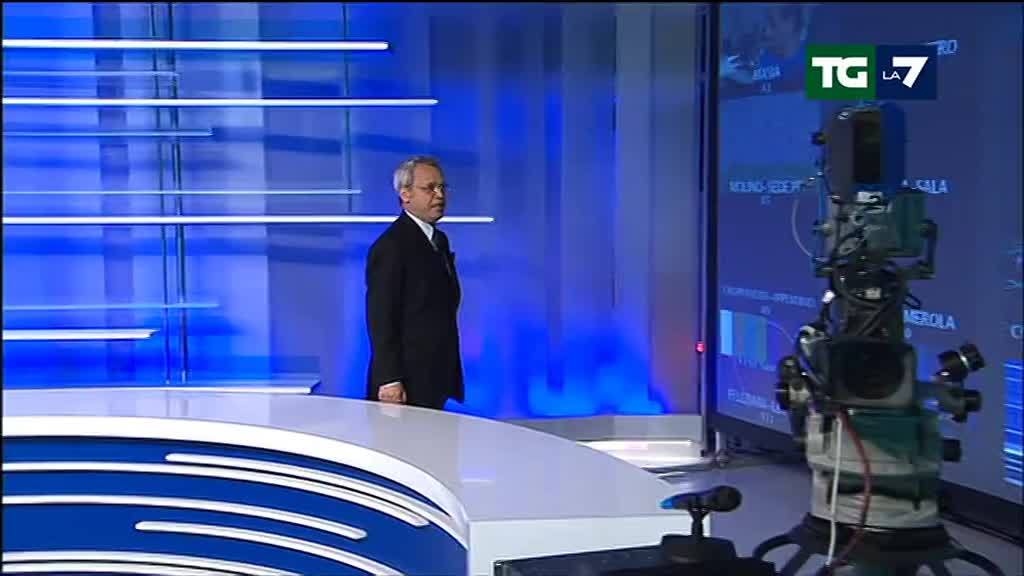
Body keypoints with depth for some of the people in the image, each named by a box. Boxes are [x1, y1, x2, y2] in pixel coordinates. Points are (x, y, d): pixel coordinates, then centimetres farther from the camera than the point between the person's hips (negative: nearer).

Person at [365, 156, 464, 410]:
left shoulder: (439, 240, 15)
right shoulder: (391, 246, -12)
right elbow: (381, 319, -16)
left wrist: (450, 375, 14)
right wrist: (389, 380, -20)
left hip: (436, 379, 8)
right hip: (407, 384, -8)